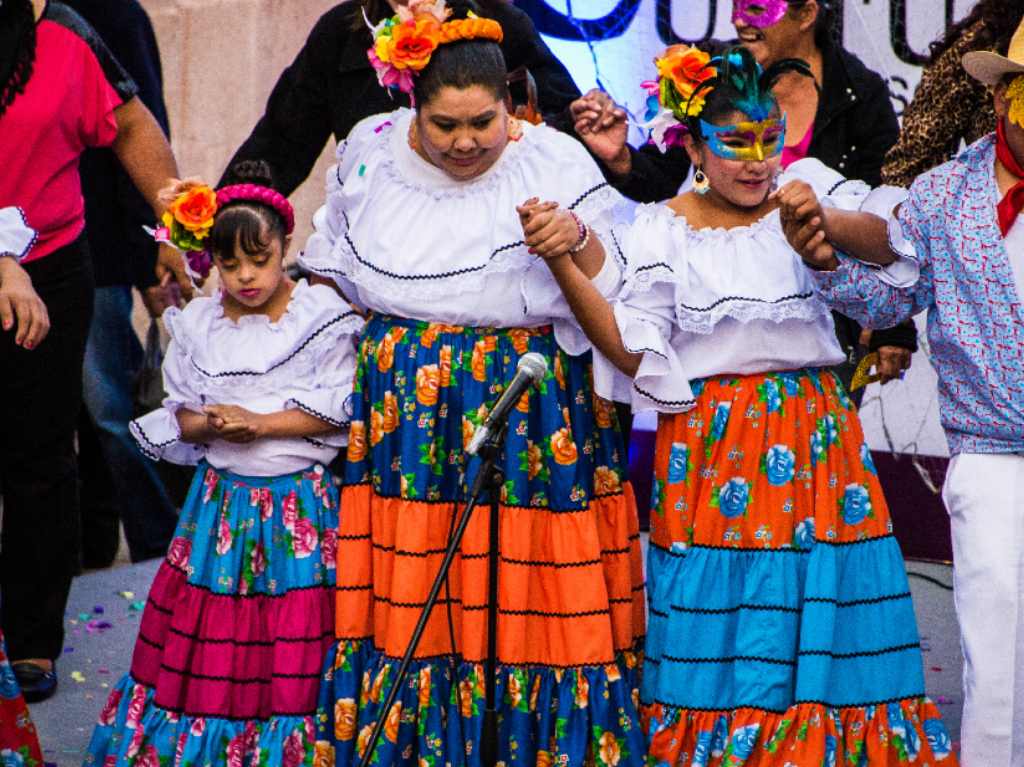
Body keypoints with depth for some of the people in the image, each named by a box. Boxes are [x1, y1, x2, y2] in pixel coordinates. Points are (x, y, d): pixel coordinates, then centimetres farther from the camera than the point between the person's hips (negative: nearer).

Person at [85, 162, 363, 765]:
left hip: (302, 499, -3)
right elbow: (176, 415, 7)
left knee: (294, 639, 0)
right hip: (222, 498, 3)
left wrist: (259, 423, -18)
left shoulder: (322, 315, -6)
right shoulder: (198, 325, 5)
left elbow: (338, 410, -10)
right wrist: (208, 424, -15)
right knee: (207, 632, 5)